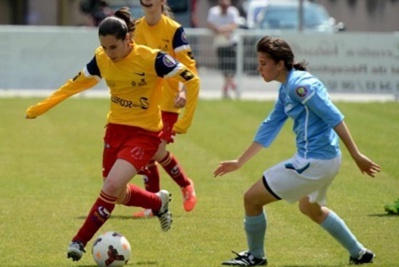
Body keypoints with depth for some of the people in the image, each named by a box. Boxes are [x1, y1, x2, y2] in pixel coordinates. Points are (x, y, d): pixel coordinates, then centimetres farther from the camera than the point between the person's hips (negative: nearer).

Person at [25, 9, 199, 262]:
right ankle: (159, 202, 40)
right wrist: (42, 107, 11)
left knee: (112, 186, -21)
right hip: (115, 128, 6)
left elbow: (192, 80, -15)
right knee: (118, 194, 10)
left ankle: (80, 241, -7)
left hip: (145, 133, -6)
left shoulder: (151, 59, -21)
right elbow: (77, 84, 13)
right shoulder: (101, 60, -5)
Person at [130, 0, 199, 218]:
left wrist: (184, 91, -26)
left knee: (158, 151, -11)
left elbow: (188, 65, -12)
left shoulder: (174, 30, -10)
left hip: (167, 101, -5)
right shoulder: (135, 28, 4)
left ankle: (186, 186, 17)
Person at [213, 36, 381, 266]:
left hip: (313, 161, -11)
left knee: (252, 198, -1)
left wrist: (357, 156, -21)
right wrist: (239, 162, 22)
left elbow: (335, 118, -20)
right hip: (327, 160, 11)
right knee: (310, 208, 36)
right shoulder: (286, 89, 12)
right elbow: (269, 128, 20)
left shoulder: (300, 85, -19)